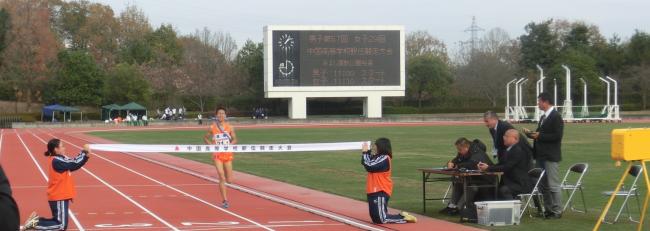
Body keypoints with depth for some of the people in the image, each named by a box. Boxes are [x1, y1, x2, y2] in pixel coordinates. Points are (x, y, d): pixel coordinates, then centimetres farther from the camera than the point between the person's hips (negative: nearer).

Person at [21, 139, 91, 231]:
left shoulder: (59, 159, 10)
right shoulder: (56, 161, -19)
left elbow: (73, 163, 9)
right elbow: (74, 164, -20)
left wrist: (85, 156, -3)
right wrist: (84, 152, -11)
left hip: (60, 197, 10)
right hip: (58, 198, -10)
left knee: (59, 222, 16)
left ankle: (36, 220, 13)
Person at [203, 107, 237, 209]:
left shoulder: (230, 127, 1)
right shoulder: (212, 127, -1)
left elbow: (235, 139, 8)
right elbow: (205, 138, 12)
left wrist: (229, 145, -11)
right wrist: (211, 145, -5)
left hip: (228, 154, 2)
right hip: (217, 155, -2)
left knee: (229, 180, 3)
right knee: (222, 178, -12)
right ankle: (225, 200, -7)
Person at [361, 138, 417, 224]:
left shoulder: (384, 158, -17)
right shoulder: (378, 157, 13)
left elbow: (369, 166, -20)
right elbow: (364, 162, 17)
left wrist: (364, 152, -11)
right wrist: (367, 152, 5)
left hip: (380, 192, -10)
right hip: (374, 191, 10)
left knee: (381, 219, -13)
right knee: (375, 218, 10)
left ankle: (403, 218, -3)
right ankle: (402, 216, 14)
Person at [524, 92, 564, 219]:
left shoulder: (556, 117, -12)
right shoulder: (543, 117, 16)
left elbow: (558, 136, -20)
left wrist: (540, 136, -19)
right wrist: (530, 133, 4)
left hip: (551, 157, -9)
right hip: (541, 156, 9)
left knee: (553, 185, -5)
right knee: (543, 185, 13)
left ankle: (557, 211, 1)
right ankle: (548, 210, 20)